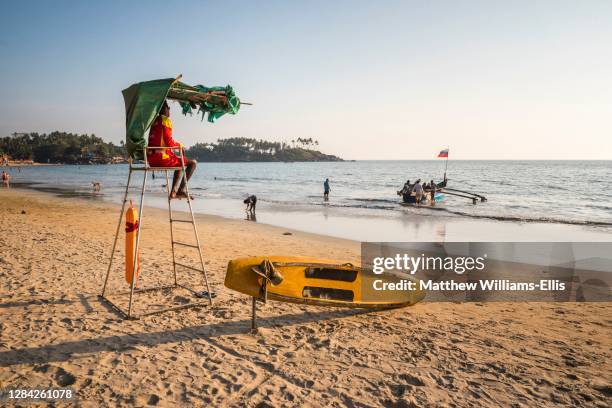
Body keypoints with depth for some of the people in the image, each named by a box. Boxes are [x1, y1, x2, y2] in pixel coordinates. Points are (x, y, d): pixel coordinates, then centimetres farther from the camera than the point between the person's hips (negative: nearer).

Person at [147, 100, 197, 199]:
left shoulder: (154, 121, 17)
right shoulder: (166, 121, -7)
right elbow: (169, 142, -15)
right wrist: (180, 145, 5)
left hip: (151, 160, 9)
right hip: (163, 158, -9)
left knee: (179, 162, 33)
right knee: (192, 163, 3)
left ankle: (174, 191, 23)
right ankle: (181, 189, -1)